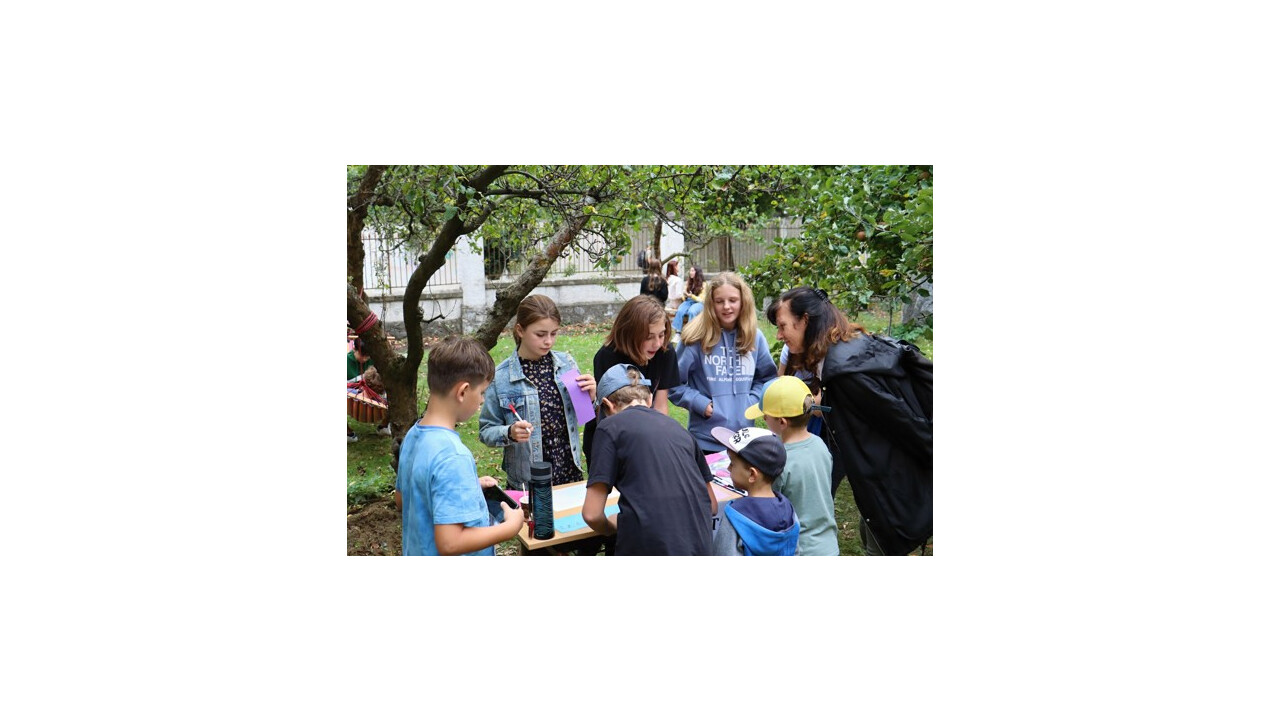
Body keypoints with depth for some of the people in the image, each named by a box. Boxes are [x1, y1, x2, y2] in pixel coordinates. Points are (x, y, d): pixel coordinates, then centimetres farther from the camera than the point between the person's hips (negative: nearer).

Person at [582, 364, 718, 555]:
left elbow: (592, 513, -4)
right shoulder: (677, 427, 17)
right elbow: (711, 506, 21)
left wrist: (611, 528, 15)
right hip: (700, 547, 5)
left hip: (648, 547, -5)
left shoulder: (611, 426, 1)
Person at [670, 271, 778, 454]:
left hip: (745, 437, 4)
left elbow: (767, 377, 14)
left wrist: (752, 401, -2)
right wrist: (700, 403, -15)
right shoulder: (697, 338, -9)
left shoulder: (755, 338, 3)